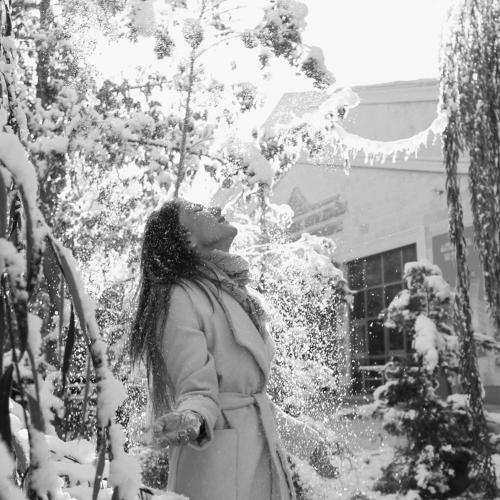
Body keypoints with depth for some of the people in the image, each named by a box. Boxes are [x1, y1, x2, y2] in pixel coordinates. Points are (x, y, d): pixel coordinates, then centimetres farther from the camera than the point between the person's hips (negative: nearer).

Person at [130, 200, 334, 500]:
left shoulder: (234, 293, 13)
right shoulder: (180, 298, -14)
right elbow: (197, 389, -17)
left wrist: (289, 426, 24)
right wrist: (192, 419, -36)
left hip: (262, 450, 8)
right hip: (216, 461, -8)